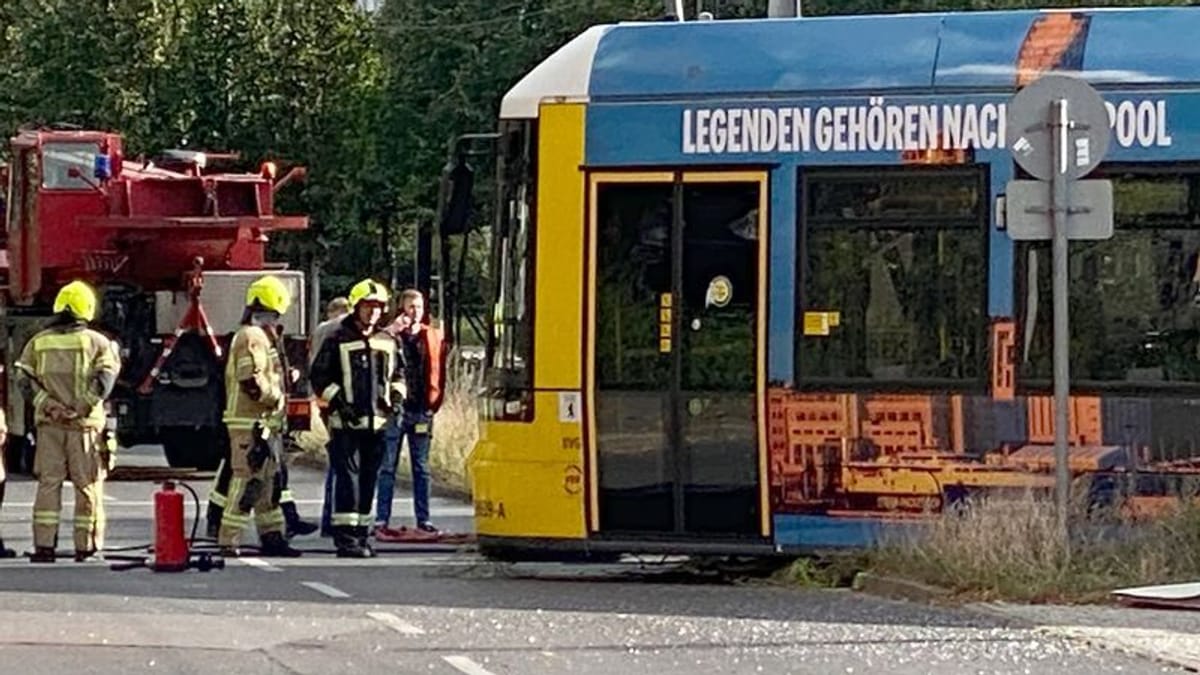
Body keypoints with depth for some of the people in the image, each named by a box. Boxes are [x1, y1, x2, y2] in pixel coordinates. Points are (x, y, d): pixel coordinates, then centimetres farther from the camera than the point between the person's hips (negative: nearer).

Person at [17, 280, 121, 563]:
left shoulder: (38, 343, 7)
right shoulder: (98, 343, -1)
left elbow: (26, 380, 0)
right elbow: (104, 380, -12)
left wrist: (48, 404, -7)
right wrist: (81, 408, -12)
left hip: (49, 423, 2)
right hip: (85, 425, -2)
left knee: (48, 484, 6)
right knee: (88, 486, 4)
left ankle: (44, 546, 1)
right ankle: (86, 547, 4)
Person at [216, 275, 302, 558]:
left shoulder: (265, 336, 19)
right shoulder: (251, 338, -15)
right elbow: (251, 381, -24)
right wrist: (276, 397, -13)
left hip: (266, 424, 11)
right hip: (251, 424, -11)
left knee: (268, 481, 16)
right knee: (247, 481, -11)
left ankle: (271, 537, 23)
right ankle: (228, 542, -11)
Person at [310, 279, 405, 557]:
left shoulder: (387, 342, 14)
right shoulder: (338, 341, 0)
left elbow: (398, 374, 25)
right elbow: (319, 376, 0)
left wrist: (396, 396, 7)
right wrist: (336, 400, -11)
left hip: (377, 422, 5)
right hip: (346, 422, -5)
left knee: (369, 479, 9)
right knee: (348, 477, -10)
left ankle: (361, 532, 16)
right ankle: (345, 536, -12)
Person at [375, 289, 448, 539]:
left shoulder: (434, 338, 9)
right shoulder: (390, 335, -1)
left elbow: (439, 372, 10)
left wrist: (434, 401, -1)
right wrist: (392, 332, -21)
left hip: (422, 409, 3)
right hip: (395, 408, -3)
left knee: (421, 468, 9)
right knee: (388, 466, 0)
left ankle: (423, 519, 14)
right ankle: (381, 520, 1)